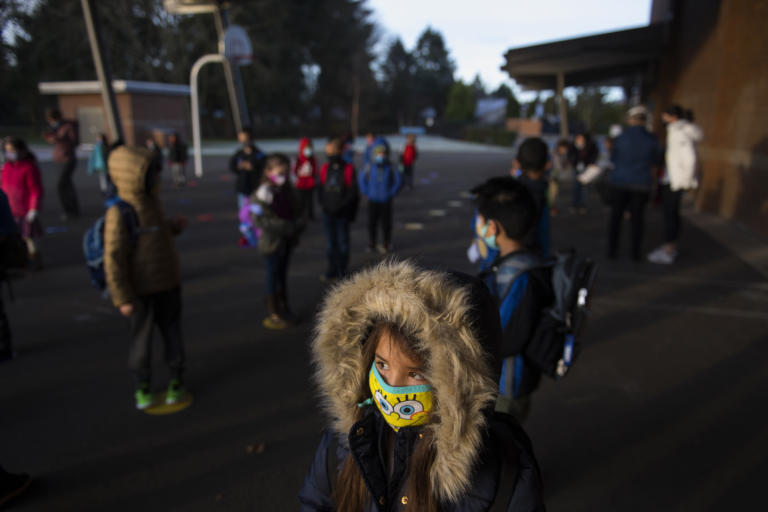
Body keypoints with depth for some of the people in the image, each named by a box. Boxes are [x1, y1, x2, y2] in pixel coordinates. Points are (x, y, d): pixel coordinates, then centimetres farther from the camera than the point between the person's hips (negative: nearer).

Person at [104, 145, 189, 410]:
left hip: (168, 285, 6)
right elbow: (113, 258, -20)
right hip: (140, 292, -6)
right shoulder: (119, 213, -21)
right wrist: (122, 298, -18)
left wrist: (174, 226, -2)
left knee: (173, 334, 16)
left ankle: (177, 380, 33)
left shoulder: (152, 202, 2)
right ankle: (143, 386, 32)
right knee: (141, 340, 11)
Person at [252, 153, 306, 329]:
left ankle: (284, 308, 33)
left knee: (282, 274, 18)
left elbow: (297, 211, 12)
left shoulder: (288, 190, 4)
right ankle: (273, 315, 18)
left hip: (287, 240, 6)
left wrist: (299, 223, -11)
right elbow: (260, 220, -23)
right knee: (273, 276, 5)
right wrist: (287, 227, -26)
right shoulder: (263, 193, -17)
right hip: (272, 242, -6)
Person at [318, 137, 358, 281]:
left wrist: (340, 206, -13)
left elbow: (352, 191, -7)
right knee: (330, 242, 9)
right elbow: (320, 188, 12)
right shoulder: (325, 168, 6)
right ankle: (332, 270, 21)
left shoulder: (348, 169, -6)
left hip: (342, 213, -3)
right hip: (328, 212, 4)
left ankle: (342, 271, 17)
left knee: (342, 242, 5)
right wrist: (324, 204, -1)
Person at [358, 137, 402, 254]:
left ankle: (386, 245, 18)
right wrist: (366, 192, 4)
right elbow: (361, 179, 10)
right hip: (373, 200, 1)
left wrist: (392, 193, -2)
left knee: (386, 224, 5)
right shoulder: (370, 168, -4)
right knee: (372, 223, 7)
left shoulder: (390, 168, -7)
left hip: (386, 201, -1)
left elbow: (399, 180, 3)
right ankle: (371, 244, 22)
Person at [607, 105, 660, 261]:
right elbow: (654, 161, 9)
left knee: (616, 216, 10)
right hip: (641, 184, 1)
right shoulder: (652, 139, -5)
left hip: (620, 182, -1)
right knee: (637, 218, 10)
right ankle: (636, 253, 13)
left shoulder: (620, 137, -9)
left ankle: (612, 250, 13)